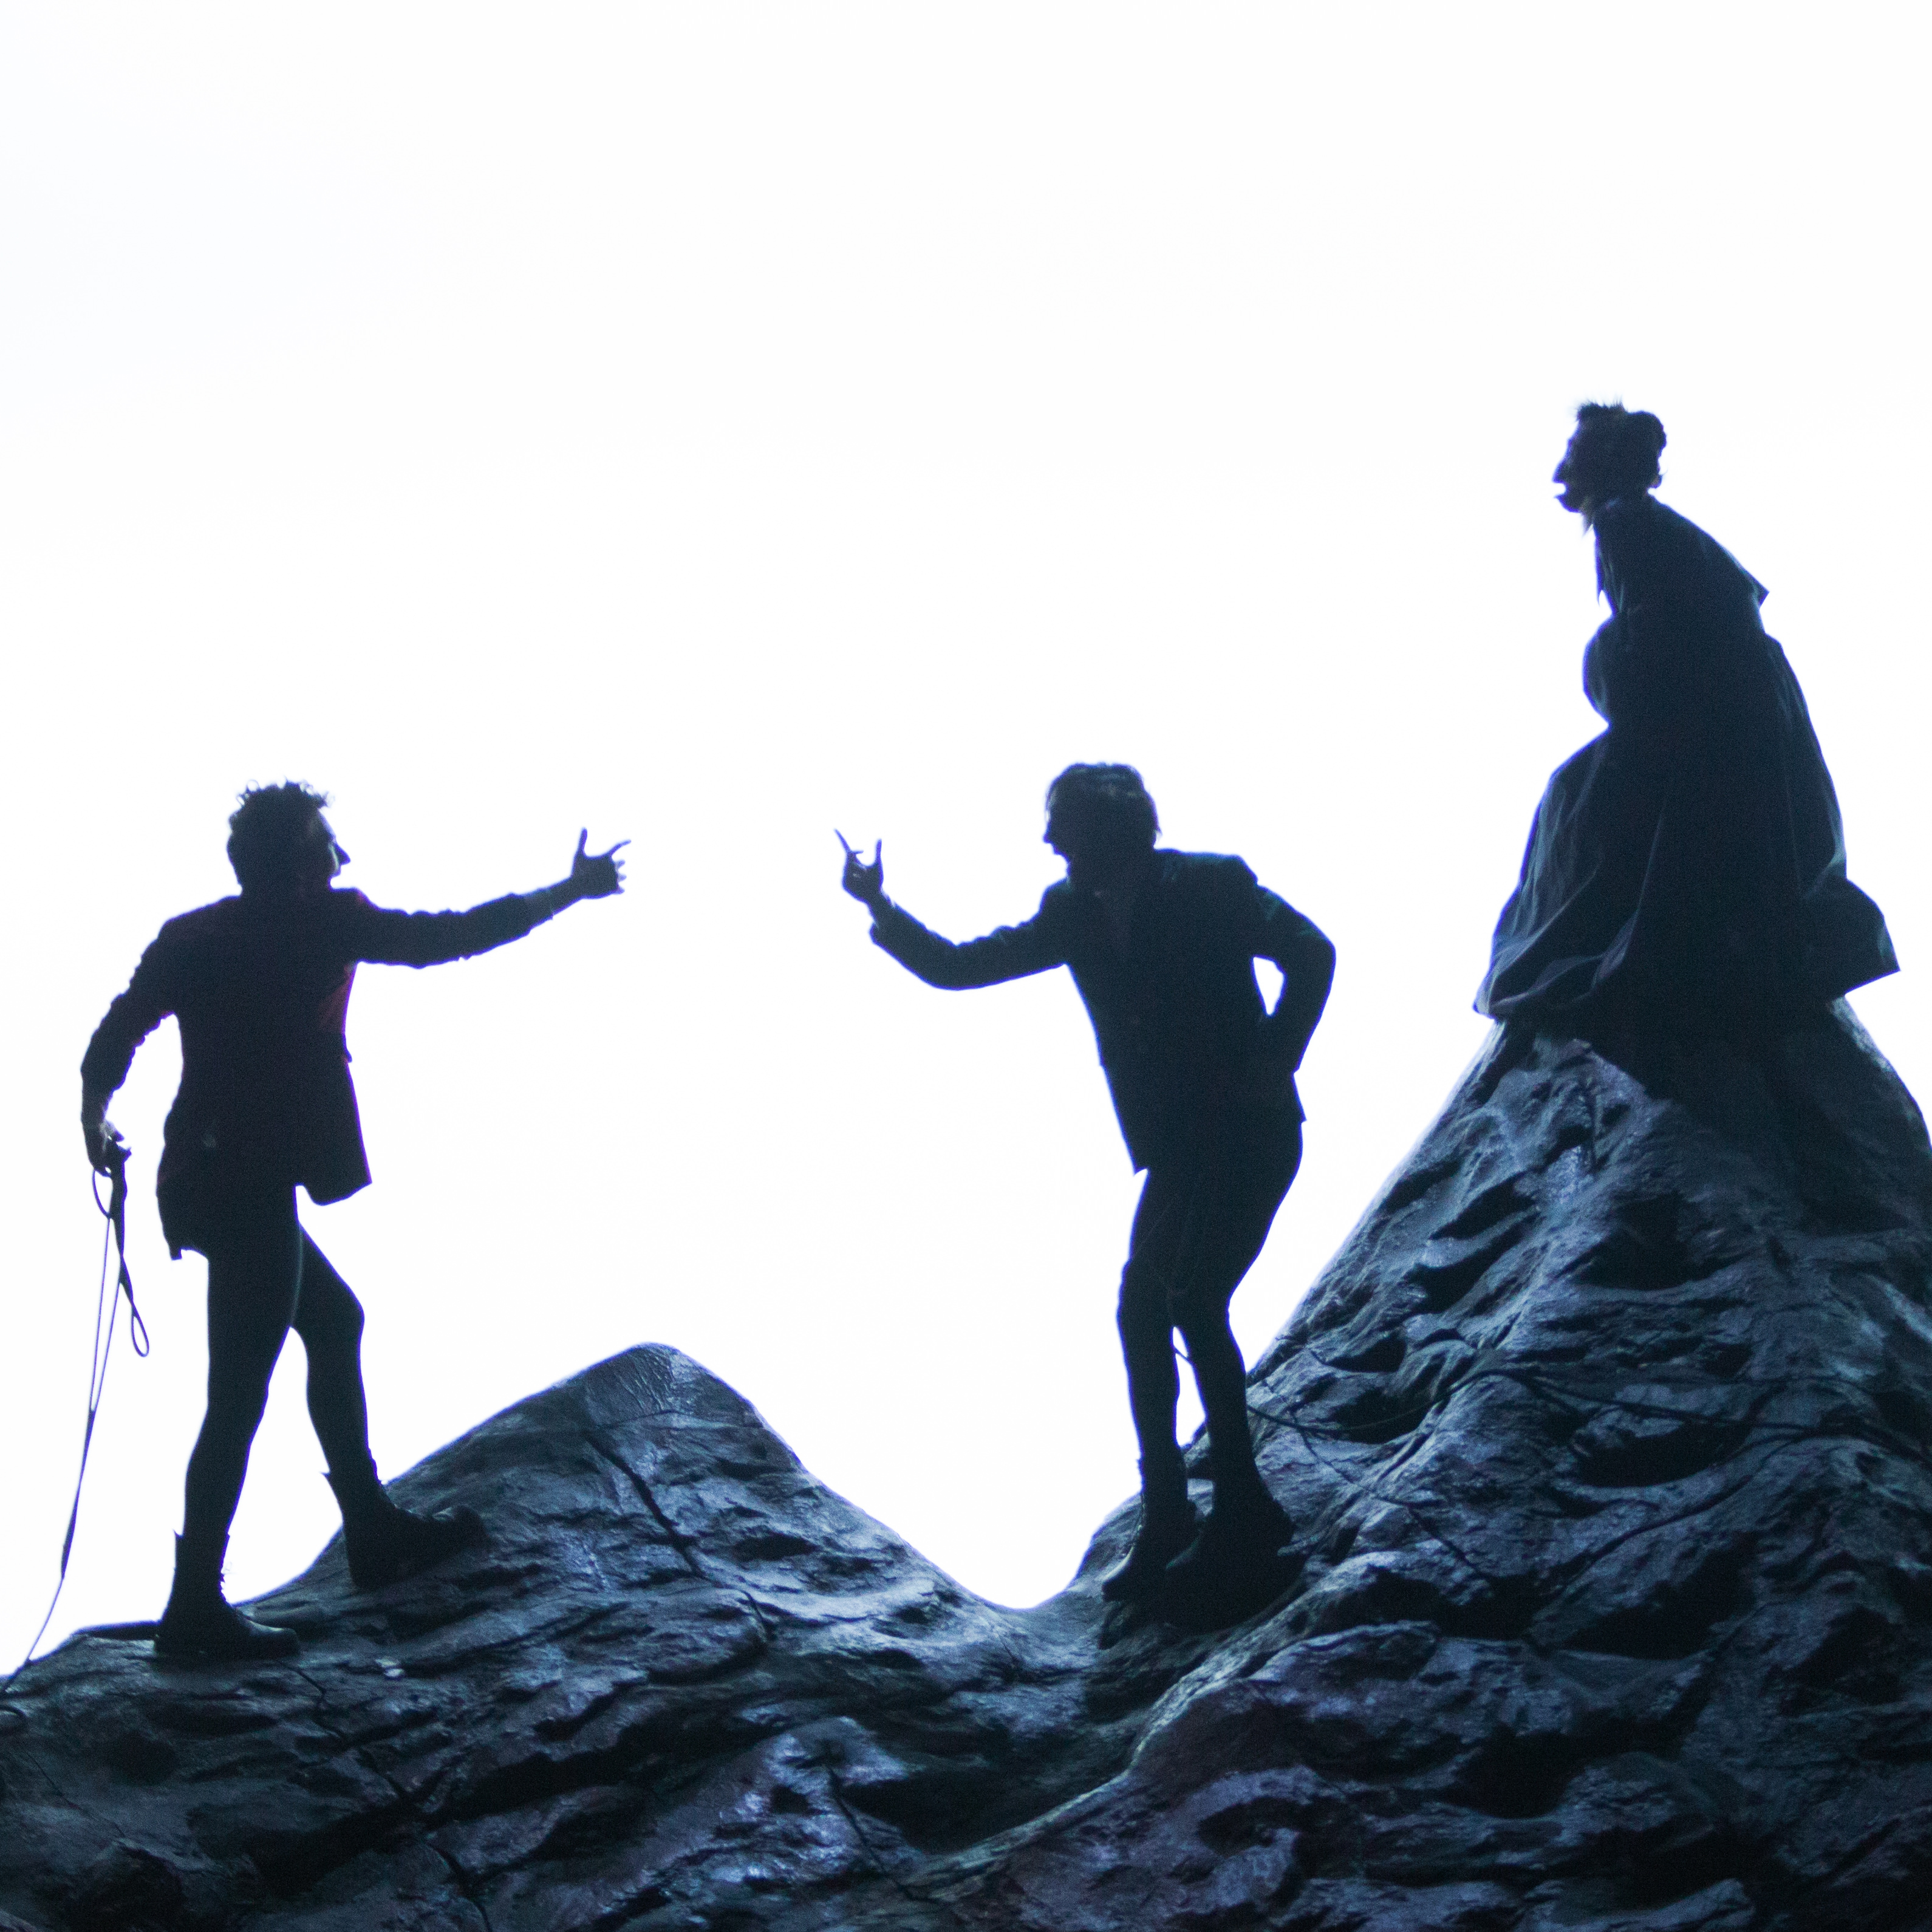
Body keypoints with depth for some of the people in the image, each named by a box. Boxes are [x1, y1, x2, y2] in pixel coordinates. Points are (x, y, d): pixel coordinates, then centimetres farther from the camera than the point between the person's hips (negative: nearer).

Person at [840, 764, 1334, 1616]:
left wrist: (1273, 1063, -12)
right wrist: (882, 909, -4)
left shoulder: (1211, 884, -10)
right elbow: (957, 967, 10)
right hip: (1177, 1148, 7)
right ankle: (1167, 1523, 10)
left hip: (1249, 1130, -7)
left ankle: (1243, 1511, -13)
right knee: (1144, 1307, 1)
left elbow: (1311, 954, -5)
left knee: (1192, 1296, -20)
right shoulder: (1075, 913, 7)